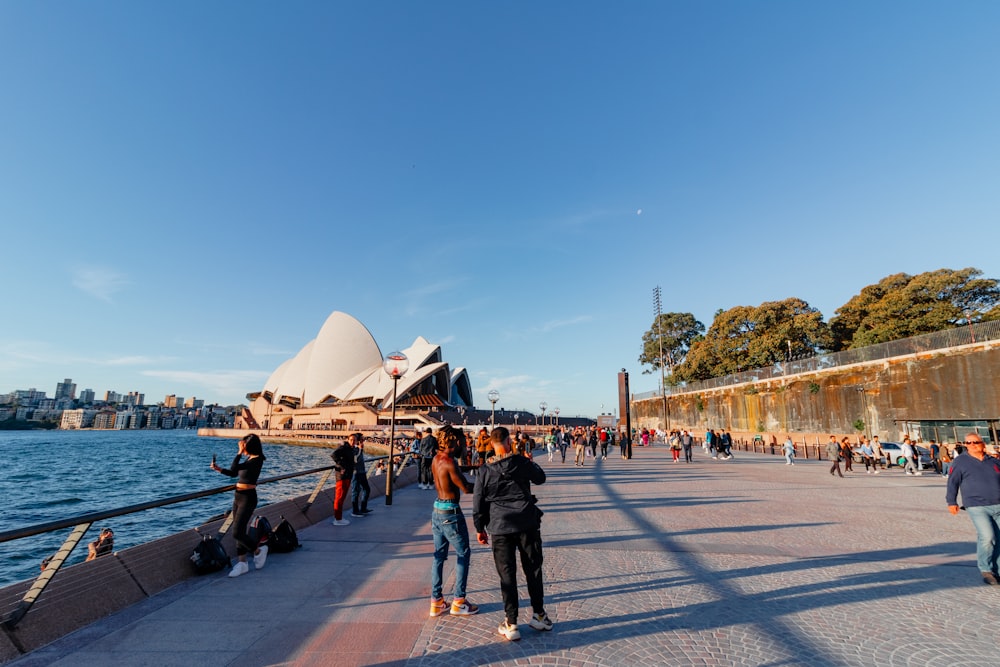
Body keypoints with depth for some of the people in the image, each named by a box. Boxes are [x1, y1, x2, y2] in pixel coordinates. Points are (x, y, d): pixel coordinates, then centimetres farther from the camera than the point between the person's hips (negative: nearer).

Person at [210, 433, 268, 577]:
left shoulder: (257, 460, -17)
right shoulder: (249, 459, 10)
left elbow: (234, 468, -24)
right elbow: (234, 473, 22)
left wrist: (240, 452, -17)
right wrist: (219, 469, 12)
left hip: (248, 498, -9)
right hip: (238, 497, 9)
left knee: (237, 532, -8)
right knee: (239, 532, 11)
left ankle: (258, 550, 13)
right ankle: (242, 563, 20)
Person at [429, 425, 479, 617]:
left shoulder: (436, 459, 5)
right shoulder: (449, 463, -21)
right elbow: (467, 488, -18)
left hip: (437, 511, 9)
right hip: (451, 513, -9)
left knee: (439, 555, 15)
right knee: (463, 554, 7)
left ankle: (436, 602, 23)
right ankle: (458, 602, 14)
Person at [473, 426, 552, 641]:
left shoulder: (484, 471, -5)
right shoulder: (521, 462, -6)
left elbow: (478, 503, 0)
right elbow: (540, 478, 14)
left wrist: (480, 528, 11)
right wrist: (532, 463, 33)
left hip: (500, 528, 0)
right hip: (527, 525, 0)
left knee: (507, 575, 8)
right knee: (533, 570, 15)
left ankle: (511, 624, 13)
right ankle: (538, 615, 29)